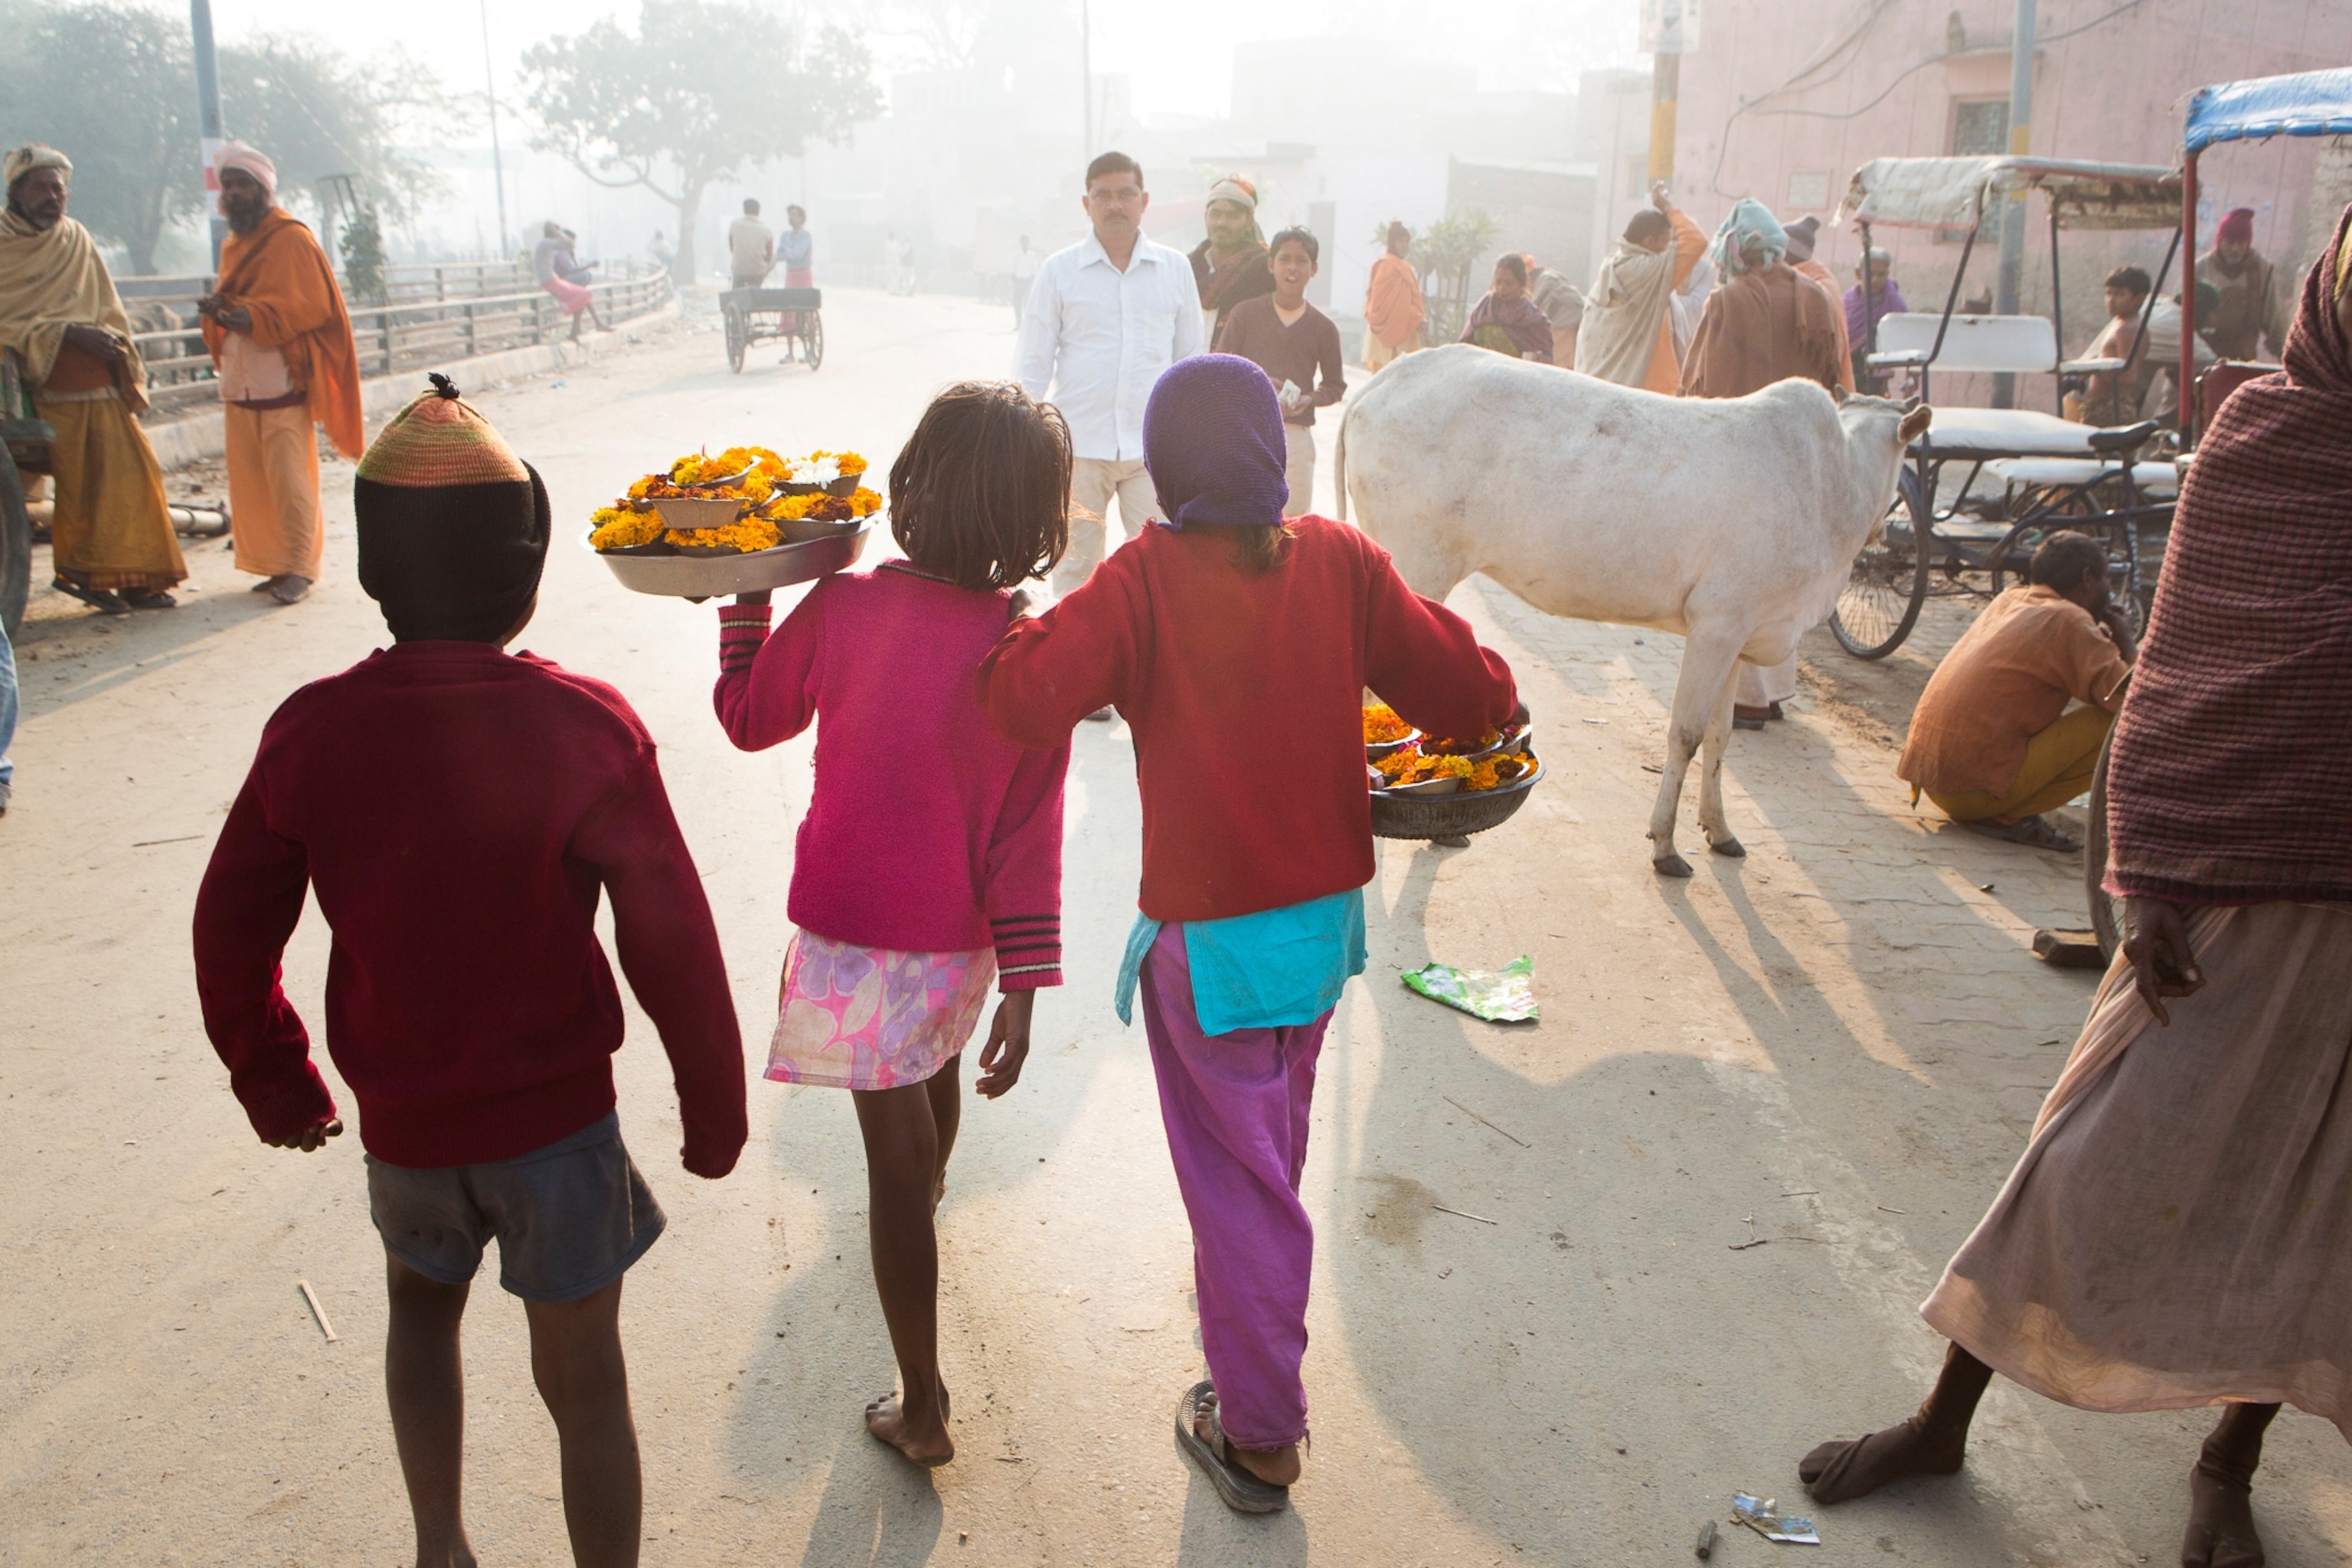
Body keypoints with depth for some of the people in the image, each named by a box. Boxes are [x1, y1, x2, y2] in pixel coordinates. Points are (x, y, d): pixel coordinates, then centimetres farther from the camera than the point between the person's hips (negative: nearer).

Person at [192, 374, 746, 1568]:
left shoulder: (310, 731, -12)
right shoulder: (585, 727, -20)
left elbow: (231, 931, -1)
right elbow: (670, 940, -16)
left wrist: (270, 1076, 17)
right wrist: (713, 1103, -2)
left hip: (401, 1119, 3)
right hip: (559, 1113, -3)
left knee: (421, 1308, 31)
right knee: (582, 1379, 11)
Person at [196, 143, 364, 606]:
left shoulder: (292, 239, -5)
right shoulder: (233, 245, 19)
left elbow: (312, 305, -12)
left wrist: (253, 317, -23)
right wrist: (217, 309, 0)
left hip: (282, 381, -7)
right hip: (239, 382, 7)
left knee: (289, 478, -9)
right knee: (250, 478, 5)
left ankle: (300, 569, -5)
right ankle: (275, 564, 12)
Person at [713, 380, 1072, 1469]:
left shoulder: (840, 608, -16)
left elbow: (747, 718, 2)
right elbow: (1027, 835, -15)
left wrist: (746, 596, 15)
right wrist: (1023, 984, -8)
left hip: (855, 935, -1)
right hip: (960, 937, 2)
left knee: (894, 1162, 8)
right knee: (933, 1068, 32)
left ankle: (923, 1409, 16)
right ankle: (931, 1188, 63)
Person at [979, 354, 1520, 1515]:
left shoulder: (1145, 581, -18)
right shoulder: (1341, 563, -7)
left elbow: (1027, 695, -27)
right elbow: (1462, 690, -7)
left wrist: (1012, 623, -8)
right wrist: (1496, 703, 15)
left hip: (1209, 935, -5)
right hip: (1324, 911, 5)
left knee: (1235, 1178, 10)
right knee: (1272, 1152, 27)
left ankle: (1259, 1436, 22)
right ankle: (1251, 1358, 51)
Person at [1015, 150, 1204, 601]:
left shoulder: (1175, 268, 8)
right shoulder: (1058, 271, 4)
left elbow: (1189, 356, 14)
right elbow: (1034, 365, 6)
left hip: (1154, 446, 1)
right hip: (1079, 444, -1)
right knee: (1074, 569, 5)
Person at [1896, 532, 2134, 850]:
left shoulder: (2010, 600, 17)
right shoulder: (2069, 621, -6)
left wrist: (2104, 636, 22)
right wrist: (2125, 641, 5)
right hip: (1976, 786, -9)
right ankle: (2009, 818, -8)